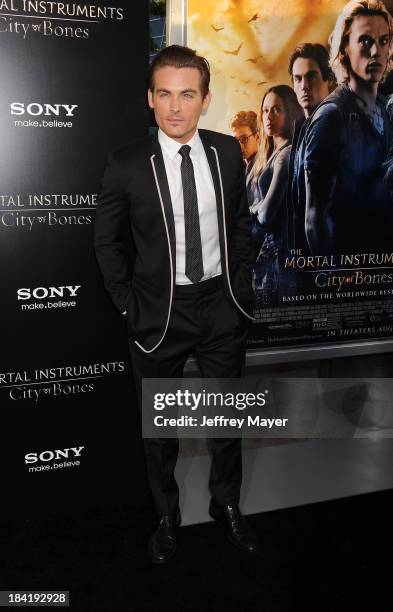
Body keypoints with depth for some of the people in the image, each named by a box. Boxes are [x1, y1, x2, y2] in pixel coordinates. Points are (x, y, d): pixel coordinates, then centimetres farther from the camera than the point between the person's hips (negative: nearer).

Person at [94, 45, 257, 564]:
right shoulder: (127, 166, -11)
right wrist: (128, 303, -4)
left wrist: (241, 283, 5)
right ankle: (167, 515, 39)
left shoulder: (228, 151, -2)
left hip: (222, 305, 3)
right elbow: (106, 240, 1)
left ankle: (227, 505, 42)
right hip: (160, 310, -2)